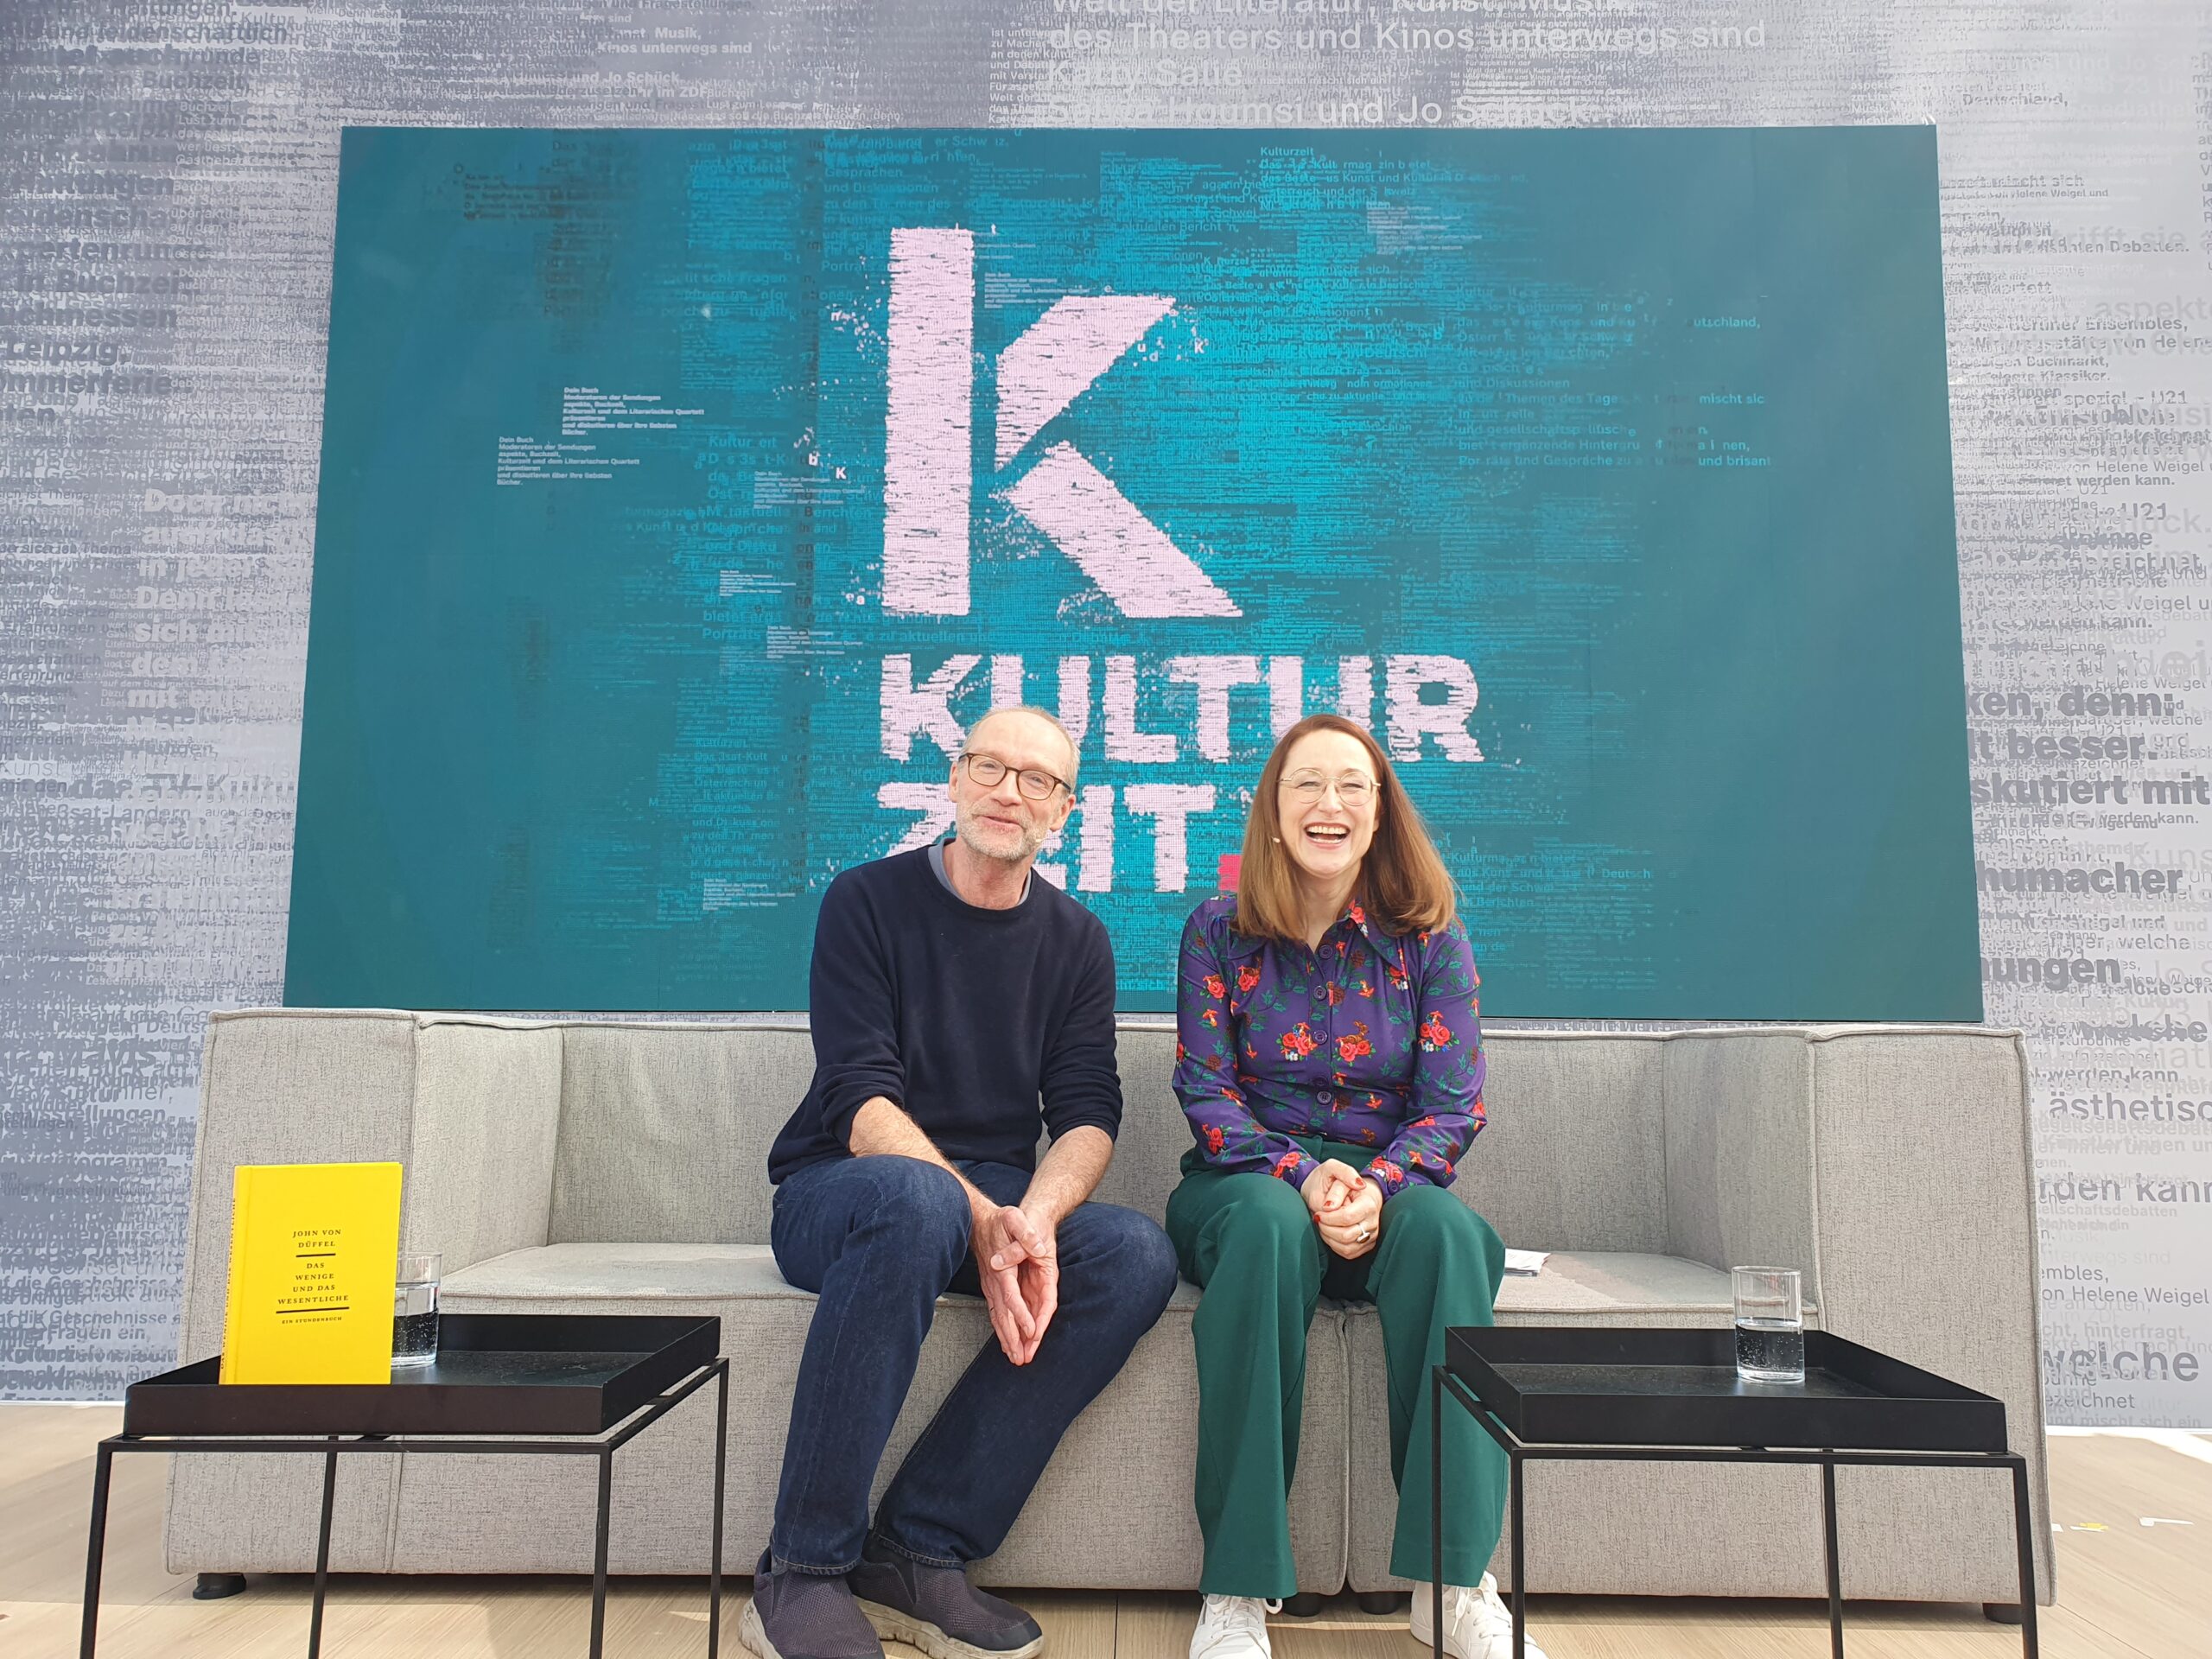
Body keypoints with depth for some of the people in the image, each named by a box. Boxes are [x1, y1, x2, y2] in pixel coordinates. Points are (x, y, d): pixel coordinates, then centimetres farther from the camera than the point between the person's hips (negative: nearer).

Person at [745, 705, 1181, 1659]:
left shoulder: (1076, 941, 9)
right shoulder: (868, 903, -3)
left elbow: (1088, 1114, -1)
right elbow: (858, 1098, -14)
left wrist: (1035, 1218, -25)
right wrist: (979, 1219, -30)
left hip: (1001, 1196, 4)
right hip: (837, 1189, -4)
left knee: (1137, 1256, -25)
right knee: (918, 1200, -38)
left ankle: (917, 1553, -20)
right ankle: (800, 1574, -25)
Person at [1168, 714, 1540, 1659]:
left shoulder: (1429, 938, 4)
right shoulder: (1219, 931, 3)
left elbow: (1454, 1104, -2)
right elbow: (1206, 1092, -3)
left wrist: (1377, 1187, -22)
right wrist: (1304, 1178, -21)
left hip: (1387, 1186, 1)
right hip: (1248, 1181, -1)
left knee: (1442, 1227, -33)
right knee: (1269, 1224, -36)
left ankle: (1454, 1583, -27)